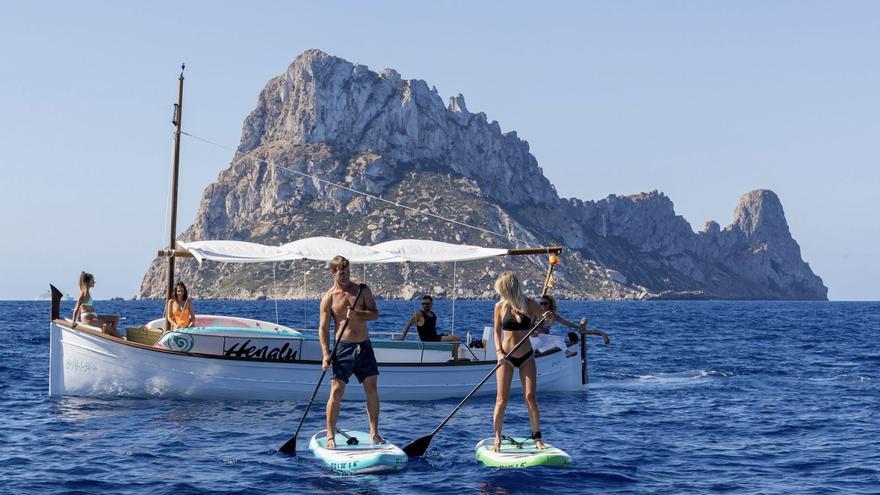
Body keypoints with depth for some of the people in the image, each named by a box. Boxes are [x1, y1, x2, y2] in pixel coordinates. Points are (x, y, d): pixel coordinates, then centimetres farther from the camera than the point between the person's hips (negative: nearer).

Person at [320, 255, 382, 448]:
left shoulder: (362, 290, 5)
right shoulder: (328, 298, -2)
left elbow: (375, 314, 0)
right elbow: (323, 328, -3)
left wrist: (357, 313, -20)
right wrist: (326, 353, -14)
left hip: (364, 346, 3)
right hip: (343, 347, -3)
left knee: (372, 389, 1)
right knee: (336, 391, -8)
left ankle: (374, 433, 10)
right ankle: (330, 436, -2)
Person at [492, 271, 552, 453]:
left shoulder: (529, 304, -4)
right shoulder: (500, 306, -3)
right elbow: (497, 332, 5)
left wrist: (547, 317, -16)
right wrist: (499, 352, -10)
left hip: (527, 356, 0)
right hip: (506, 357, 0)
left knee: (530, 397, -5)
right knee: (502, 400, -3)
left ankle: (537, 436, 4)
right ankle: (497, 438, 7)